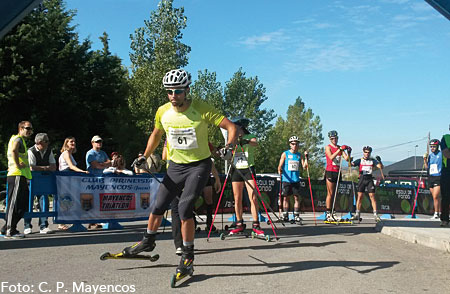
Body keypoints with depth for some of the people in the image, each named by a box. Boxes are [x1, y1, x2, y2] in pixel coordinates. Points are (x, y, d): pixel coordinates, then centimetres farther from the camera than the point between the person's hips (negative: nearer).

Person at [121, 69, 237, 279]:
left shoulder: (201, 109, -19)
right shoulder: (163, 112, -6)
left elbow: (231, 127, -19)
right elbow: (156, 134, 14)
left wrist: (229, 146, -36)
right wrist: (144, 157, 7)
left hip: (199, 165, -4)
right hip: (176, 166, 5)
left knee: (184, 208, -17)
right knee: (158, 207, 9)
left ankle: (188, 256, -1)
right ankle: (148, 242, 36)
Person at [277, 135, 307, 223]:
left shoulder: (299, 155, 11)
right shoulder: (285, 154, 3)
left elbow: (304, 166, 4)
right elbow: (280, 166, -2)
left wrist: (306, 157, -7)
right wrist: (280, 171, -22)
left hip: (296, 180, 2)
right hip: (286, 179, -2)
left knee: (296, 197, 0)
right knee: (286, 197, 2)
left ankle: (296, 216, 5)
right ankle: (285, 216, 9)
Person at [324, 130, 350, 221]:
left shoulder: (340, 148, 15)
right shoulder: (328, 147, -1)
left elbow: (346, 159, 7)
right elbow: (331, 157, -18)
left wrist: (348, 152, -11)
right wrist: (340, 149, -23)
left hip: (337, 172, 6)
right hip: (330, 172, -6)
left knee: (335, 194, 7)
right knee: (330, 193, -7)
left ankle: (333, 213, 12)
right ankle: (328, 214, -5)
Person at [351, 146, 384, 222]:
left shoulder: (372, 160, 9)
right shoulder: (360, 161, 8)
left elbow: (381, 167, 1)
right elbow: (351, 164, -4)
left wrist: (379, 161, -18)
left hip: (370, 179, 0)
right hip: (362, 179, 0)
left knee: (372, 196, -6)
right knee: (360, 196, -2)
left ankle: (375, 215, -5)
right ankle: (357, 214, 4)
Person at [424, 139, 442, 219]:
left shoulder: (441, 154, -3)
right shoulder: (430, 155, 13)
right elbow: (427, 168, 13)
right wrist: (425, 160, 0)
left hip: (438, 178, -5)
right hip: (430, 178, 6)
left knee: (435, 197, -12)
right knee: (437, 198, 10)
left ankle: (436, 214, -5)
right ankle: (440, 212, 18)